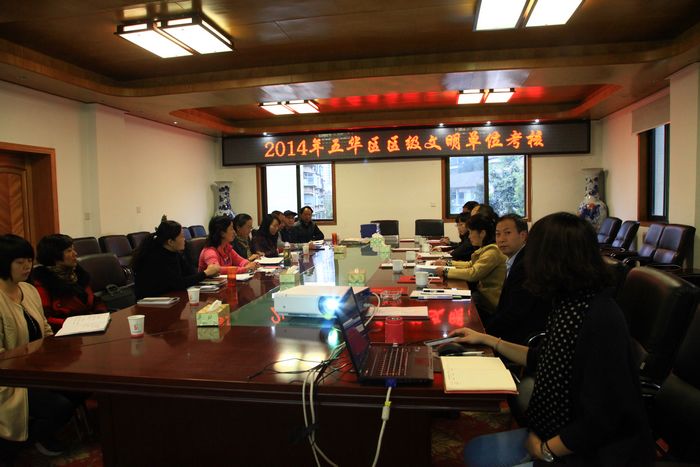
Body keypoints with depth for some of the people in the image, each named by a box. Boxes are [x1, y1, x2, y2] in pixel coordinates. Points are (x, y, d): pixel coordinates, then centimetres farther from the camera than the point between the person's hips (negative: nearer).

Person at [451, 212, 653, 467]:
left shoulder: (600, 321, -28)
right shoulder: (570, 303, -2)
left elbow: (599, 421, -25)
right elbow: (540, 359, 14)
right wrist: (486, 339, 18)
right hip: (557, 432, 8)